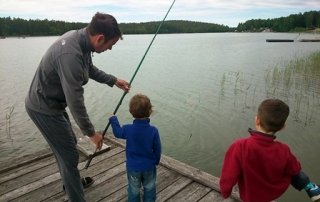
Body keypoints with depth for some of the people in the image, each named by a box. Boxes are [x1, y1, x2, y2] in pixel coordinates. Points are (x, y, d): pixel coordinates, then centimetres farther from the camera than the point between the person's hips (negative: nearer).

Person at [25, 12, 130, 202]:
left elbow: (90, 69, 14)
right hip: (44, 108, -10)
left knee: (67, 144, 25)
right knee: (69, 155, 0)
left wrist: (113, 80, 11)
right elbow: (75, 101, -28)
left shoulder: (80, 37, -6)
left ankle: (71, 181, 49)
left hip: (51, 102, 10)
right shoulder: (71, 54, -35)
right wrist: (91, 132, -16)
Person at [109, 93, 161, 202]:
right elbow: (157, 149, -9)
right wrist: (156, 161, 11)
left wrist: (113, 120, 20)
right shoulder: (153, 130, -20)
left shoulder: (128, 129, -20)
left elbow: (117, 132, 4)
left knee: (134, 190, 20)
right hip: (149, 166, 0)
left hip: (133, 166, 0)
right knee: (149, 188, 23)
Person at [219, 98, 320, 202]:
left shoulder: (240, 147, -38)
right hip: (275, 192, 1)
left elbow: (227, 180, -30)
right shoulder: (283, 151, -28)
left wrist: (225, 193, -9)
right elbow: (295, 170, -6)